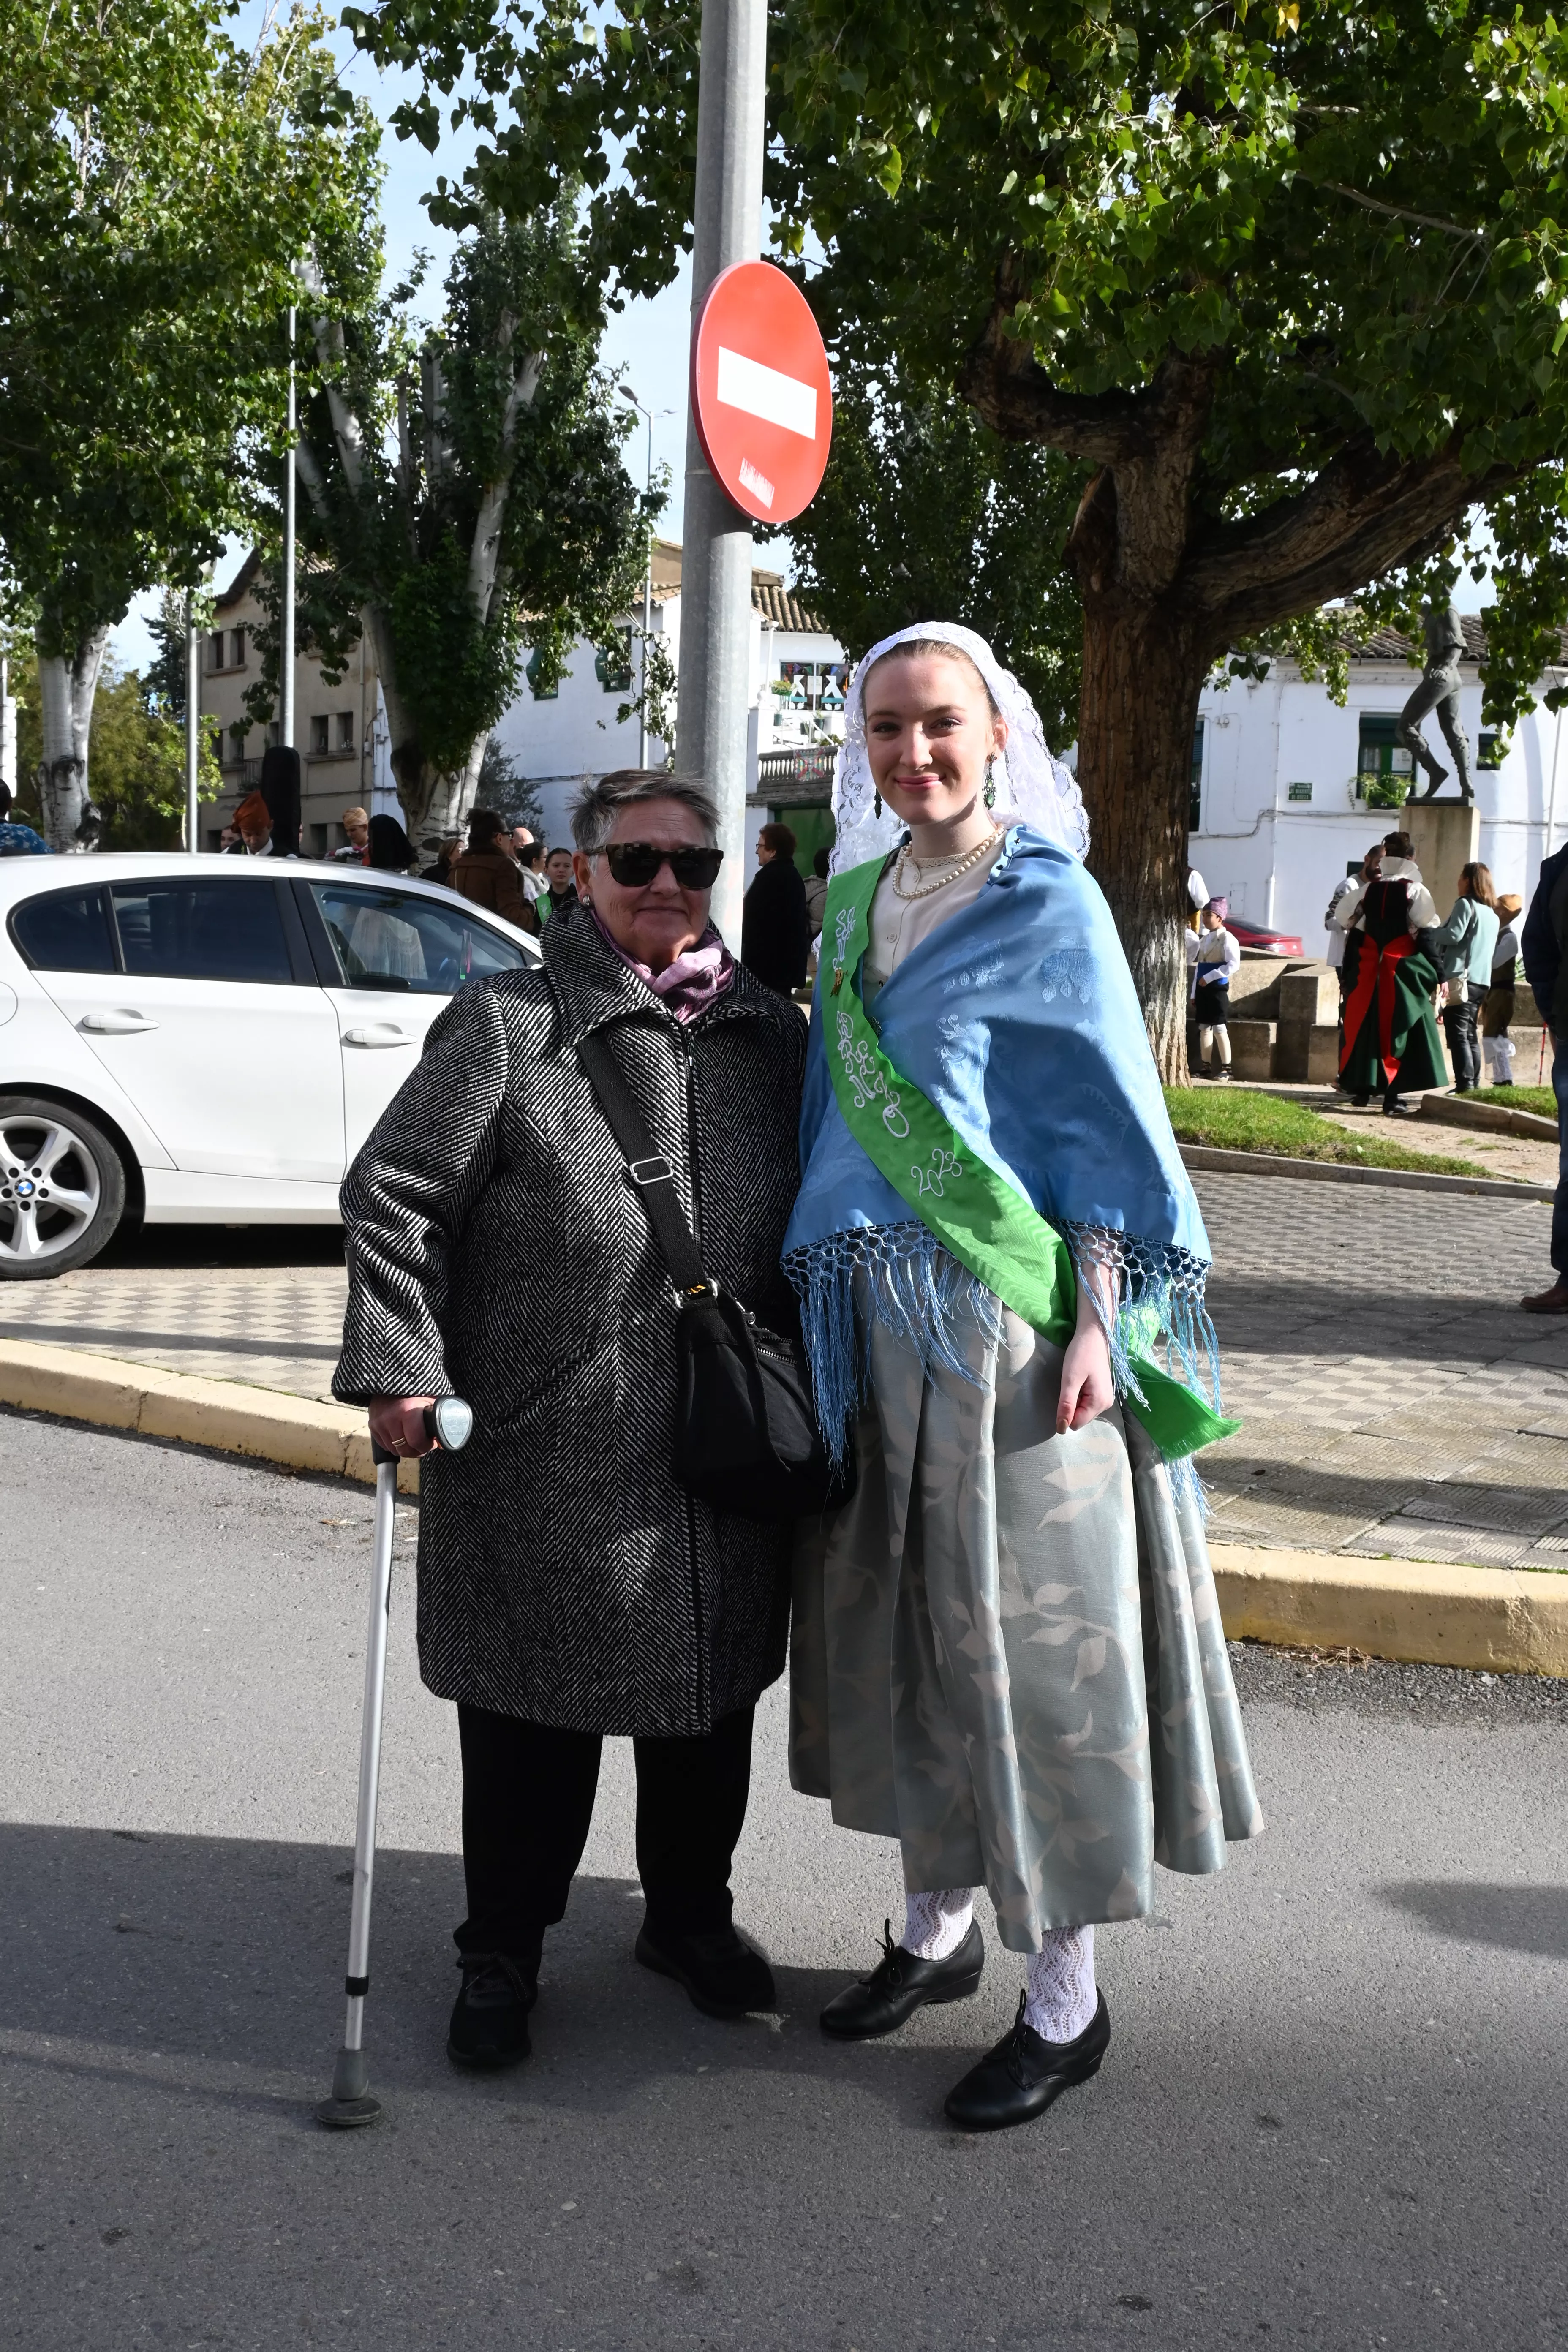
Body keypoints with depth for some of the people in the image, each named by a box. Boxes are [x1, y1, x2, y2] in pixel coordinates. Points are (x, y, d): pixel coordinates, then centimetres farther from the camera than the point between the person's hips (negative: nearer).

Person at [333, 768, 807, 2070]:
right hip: (543, 1445, -4)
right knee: (532, 1701, 7)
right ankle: (502, 1951, 26)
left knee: (713, 1687, 16)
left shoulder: (773, 1034, 8)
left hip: (731, 1445, 4)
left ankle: (689, 1911, 38)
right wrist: (400, 1369, -13)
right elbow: (394, 1194, -6)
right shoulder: (505, 1023, -5)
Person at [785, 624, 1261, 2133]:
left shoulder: (1050, 904, -5)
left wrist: (1093, 1325, -14)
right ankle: (938, 1926, 30)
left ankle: (1065, 1998, 11)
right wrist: (815, 1297, 11)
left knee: (1030, 1630, -2)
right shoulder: (855, 901, 12)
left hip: (1011, 1319, -6)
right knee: (902, 1618, 13)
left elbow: (1108, 1124, -8)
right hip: (874, 1323, 6)